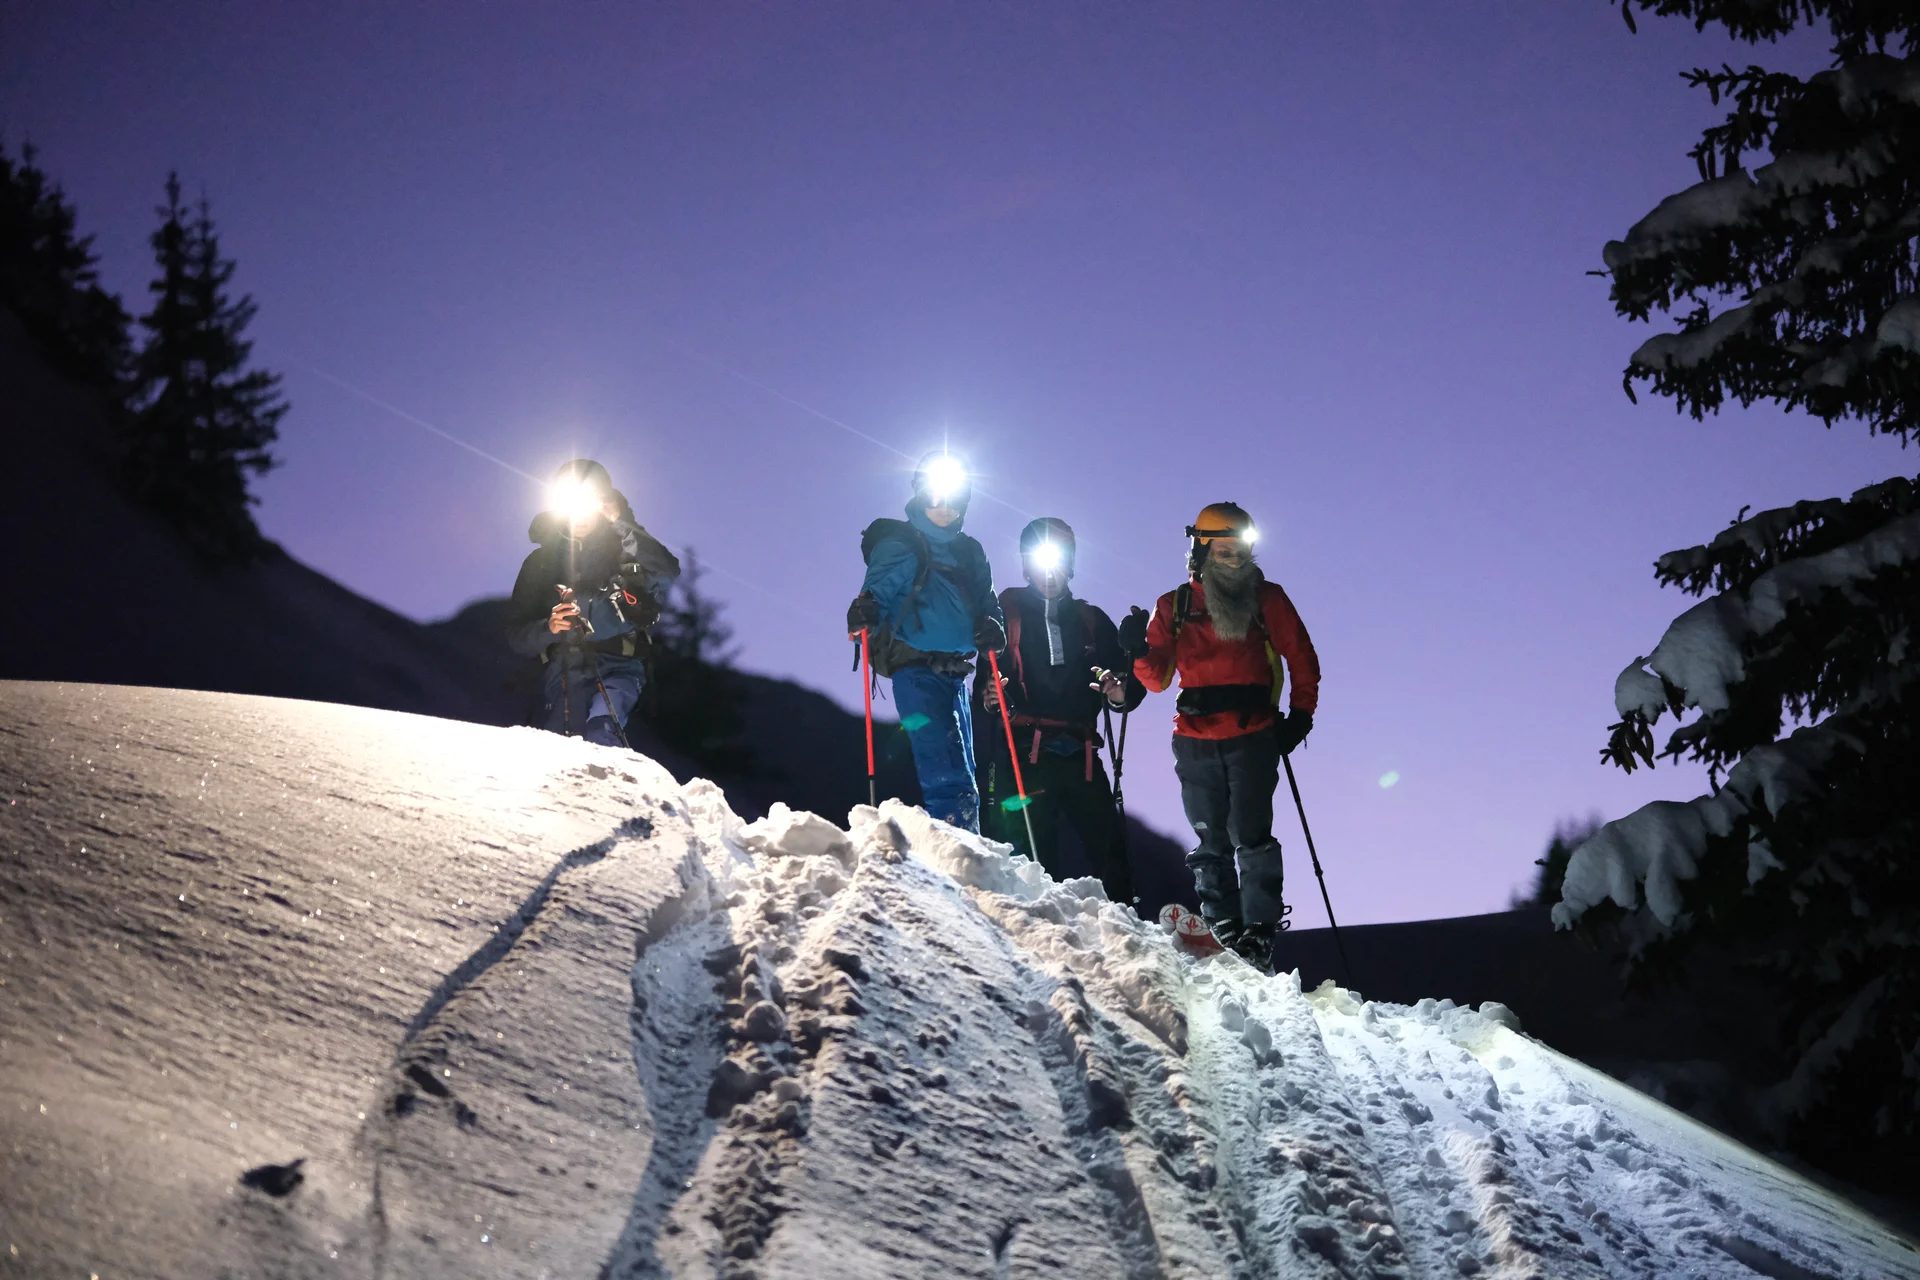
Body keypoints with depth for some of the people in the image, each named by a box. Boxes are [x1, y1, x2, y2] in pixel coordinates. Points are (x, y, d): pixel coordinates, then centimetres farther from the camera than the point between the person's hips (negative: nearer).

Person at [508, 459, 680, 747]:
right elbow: (516, 634, 12)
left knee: (601, 731, -29)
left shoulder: (623, 548, 10)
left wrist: (620, 523, -12)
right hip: (565, 669, 2)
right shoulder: (541, 561, 15)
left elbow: (668, 571, -12)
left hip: (619, 666, -2)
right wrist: (548, 628, -11)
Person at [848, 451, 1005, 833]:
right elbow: (879, 589, -12)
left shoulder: (969, 552, 18)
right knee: (947, 774, -19)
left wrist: (991, 627, -6)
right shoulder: (898, 546, -1)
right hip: (915, 669, -7)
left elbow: (986, 604, 18)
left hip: (954, 672, 7)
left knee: (962, 774, 15)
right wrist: (865, 609, -36)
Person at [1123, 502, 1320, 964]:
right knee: (1211, 842, 5)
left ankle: (1260, 931, -6)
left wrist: (1300, 715, 1)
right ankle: (1223, 930, 10)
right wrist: (1139, 651, -12)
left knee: (1250, 835, -10)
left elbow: (1302, 659, 11)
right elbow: (1158, 678, 7)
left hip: (1253, 738, -2)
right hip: (1196, 742, 2)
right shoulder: (1174, 607, 9)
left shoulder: (1266, 599, 6)